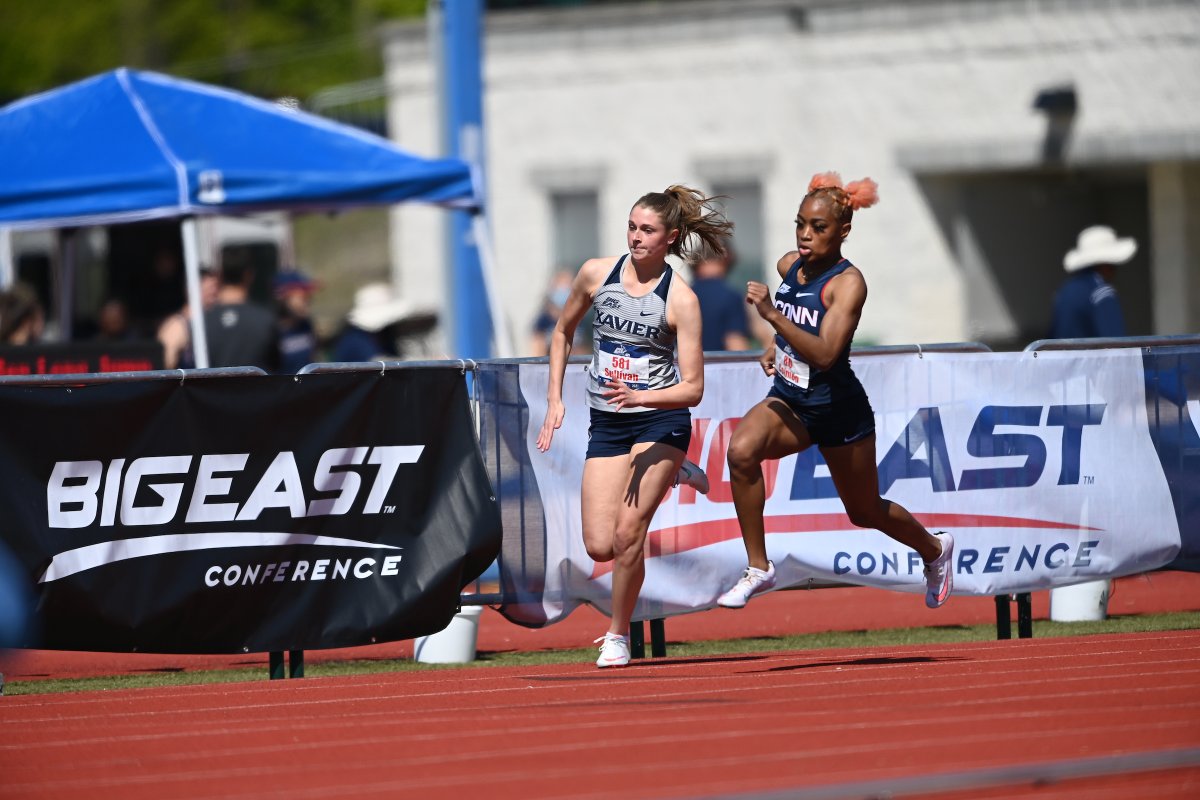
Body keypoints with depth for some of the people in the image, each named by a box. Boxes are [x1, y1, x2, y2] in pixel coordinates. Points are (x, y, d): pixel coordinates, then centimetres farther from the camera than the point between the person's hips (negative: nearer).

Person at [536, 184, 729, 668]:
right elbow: (563, 332, 15)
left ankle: (618, 636, 6)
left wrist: (639, 396, -31)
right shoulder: (597, 274, -2)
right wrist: (555, 400, 9)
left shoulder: (680, 299, -13)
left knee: (627, 533, -16)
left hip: (661, 418, -4)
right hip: (606, 423, 4)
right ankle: (669, 475, 28)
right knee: (600, 547, -2)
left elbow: (693, 388, -15)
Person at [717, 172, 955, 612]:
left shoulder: (848, 283, -21)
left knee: (865, 512, 15)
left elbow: (825, 354, -33)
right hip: (789, 400, 5)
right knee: (741, 450, -28)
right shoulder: (788, 265, -1)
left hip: (838, 410, -5)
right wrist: (776, 346, 6)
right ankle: (758, 568, -17)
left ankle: (935, 549, 48)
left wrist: (772, 315, -39)